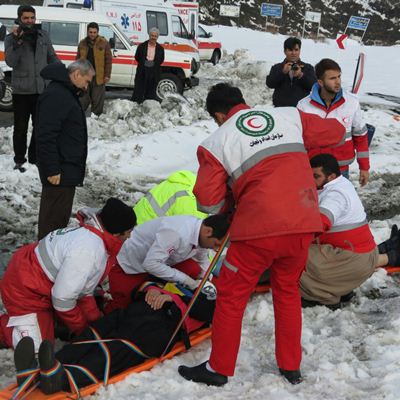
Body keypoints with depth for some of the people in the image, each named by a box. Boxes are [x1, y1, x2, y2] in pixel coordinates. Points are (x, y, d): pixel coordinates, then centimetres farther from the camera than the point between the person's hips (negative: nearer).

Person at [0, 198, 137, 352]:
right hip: (24, 292, -10)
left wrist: (96, 320, 4)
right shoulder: (88, 251, -34)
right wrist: (82, 327, -10)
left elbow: (84, 286, 7)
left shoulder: (93, 234, -4)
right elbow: (63, 299, -27)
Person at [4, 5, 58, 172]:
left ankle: (35, 157, 26)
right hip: (21, 90, -3)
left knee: (40, 126, 12)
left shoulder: (43, 36, 5)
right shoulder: (11, 38, -4)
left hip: (41, 89, 3)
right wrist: (17, 41, -26)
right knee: (21, 127, 4)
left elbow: (52, 58, 14)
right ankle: (19, 160, 14)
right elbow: (10, 62, -17)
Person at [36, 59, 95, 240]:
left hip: (68, 168, 11)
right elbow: (46, 137, -24)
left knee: (61, 215, 18)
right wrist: (52, 169, -24)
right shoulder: (55, 96, -18)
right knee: (54, 218, -5)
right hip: (59, 170, -11)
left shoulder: (67, 93, 16)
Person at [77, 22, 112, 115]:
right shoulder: (82, 43, 8)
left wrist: (107, 75, -7)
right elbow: (78, 60, 14)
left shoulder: (104, 43, -2)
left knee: (97, 101, 4)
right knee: (82, 101, 10)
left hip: (99, 77, -3)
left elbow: (108, 60, -3)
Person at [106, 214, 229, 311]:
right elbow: (151, 264, -37)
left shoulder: (201, 232, -12)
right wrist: (185, 280, -30)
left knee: (194, 271, -14)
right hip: (129, 267, -7)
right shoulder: (177, 232, -38)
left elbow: (203, 260, 7)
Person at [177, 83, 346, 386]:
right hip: (304, 225, 5)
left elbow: (208, 202, -1)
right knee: (288, 291, 24)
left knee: (231, 296, 13)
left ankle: (219, 369, 23)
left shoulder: (217, 141, 2)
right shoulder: (290, 116, 11)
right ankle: (291, 367, 32)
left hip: (259, 228, -4)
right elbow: (336, 131, 21)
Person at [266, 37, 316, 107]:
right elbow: (269, 83, 0)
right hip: (281, 108, 0)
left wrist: (301, 75, -15)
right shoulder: (277, 67, 15)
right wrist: (283, 72, -14)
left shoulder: (308, 67, 14)